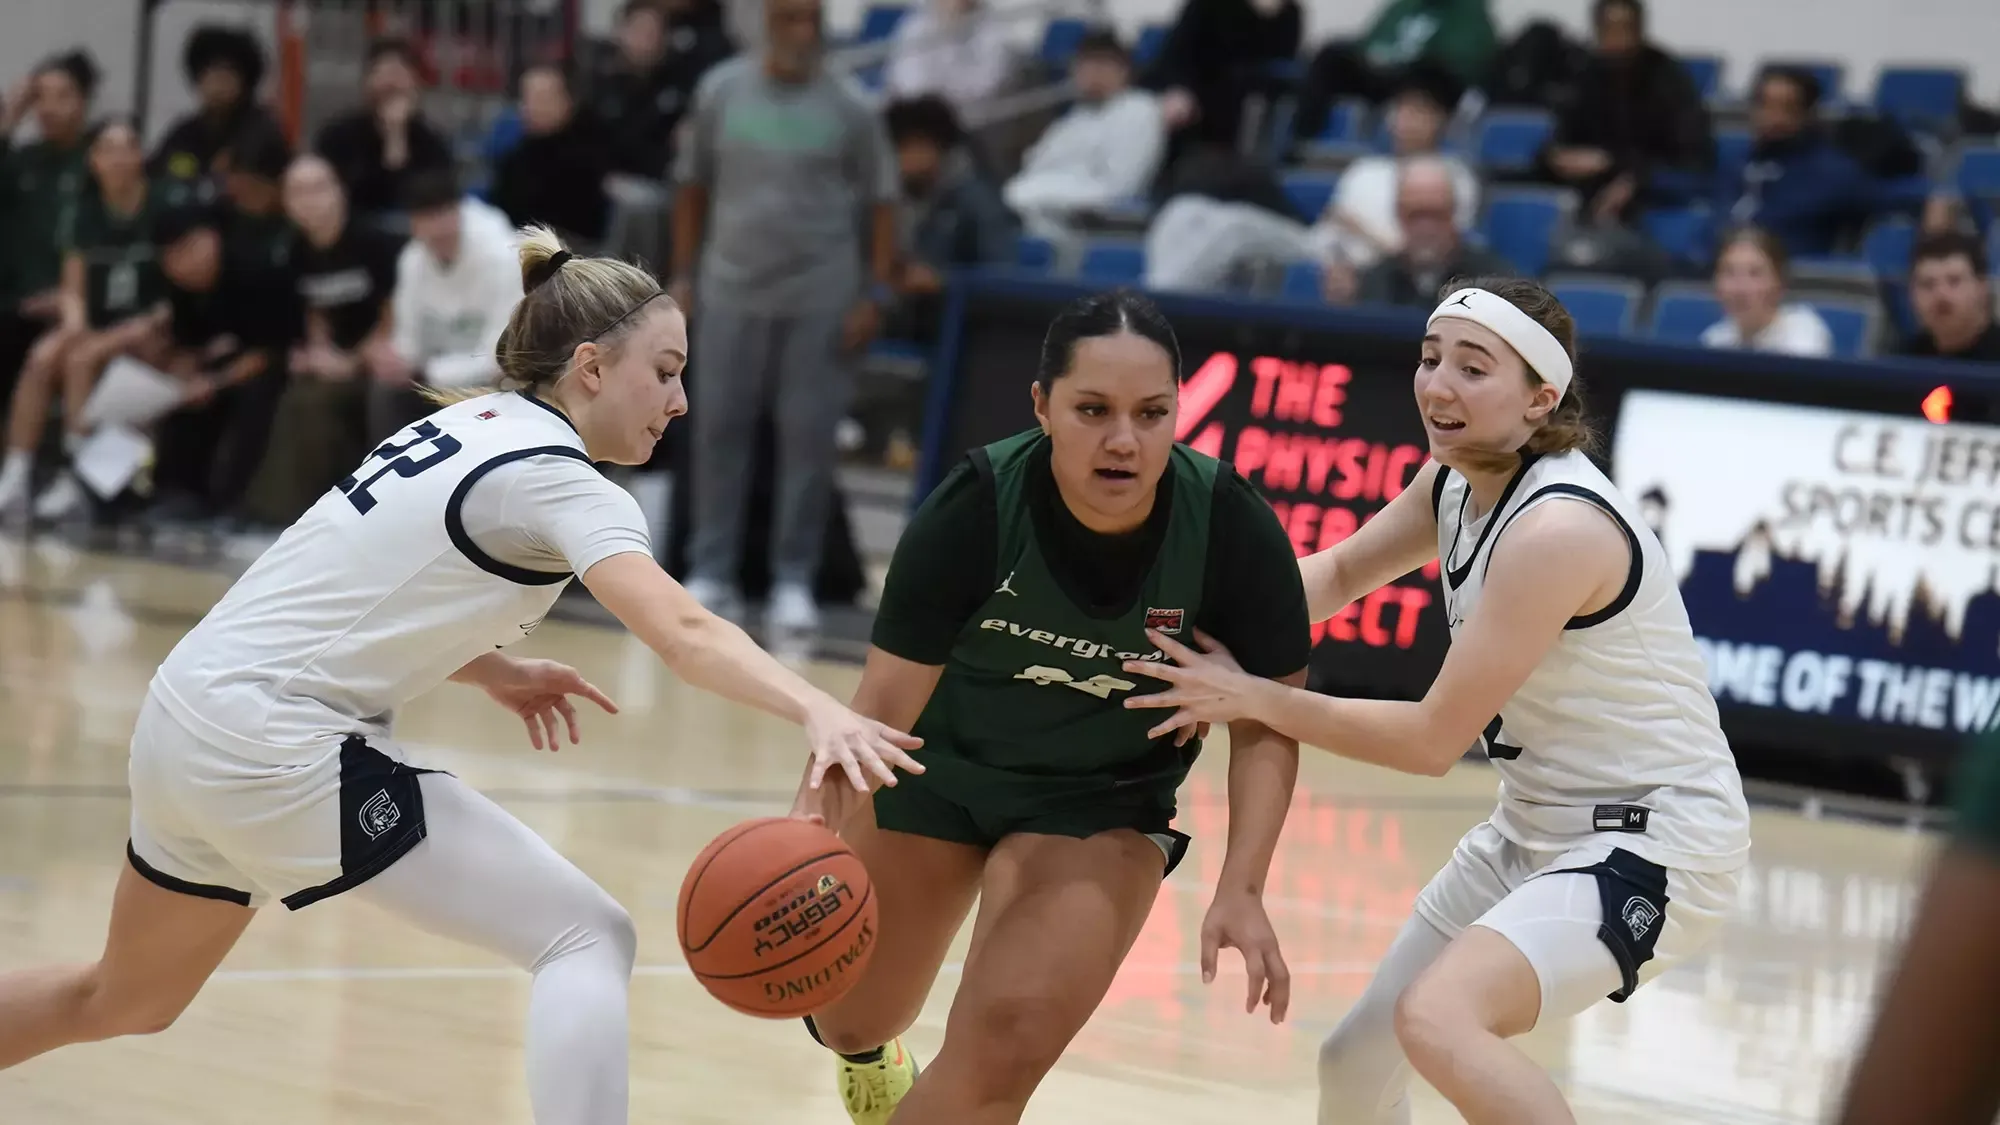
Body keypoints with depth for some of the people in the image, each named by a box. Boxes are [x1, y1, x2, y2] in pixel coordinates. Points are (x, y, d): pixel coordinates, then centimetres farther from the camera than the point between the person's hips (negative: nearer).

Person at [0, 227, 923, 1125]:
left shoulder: (474, 423, 12)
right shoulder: (562, 482, -14)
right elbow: (682, 634, -32)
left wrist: (492, 671, 12)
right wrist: (819, 712, -46)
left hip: (188, 715, 10)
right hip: (277, 749, -10)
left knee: (122, 1003, 29)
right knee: (587, 938, -10)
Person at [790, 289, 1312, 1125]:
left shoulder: (1234, 531, -27)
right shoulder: (976, 510, -31)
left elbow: (1266, 724, -14)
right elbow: (887, 700, -29)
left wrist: (1241, 891, -25)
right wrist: (821, 820, -46)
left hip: (1101, 803, 0)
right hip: (937, 768, 0)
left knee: (1005, 1048, -19)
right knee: (853, 1020, 20)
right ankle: (864, 1047, 60)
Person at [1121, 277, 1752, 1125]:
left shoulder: (1558, 529, -26)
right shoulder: (1460, 482, 0)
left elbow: (1432, 739, -22)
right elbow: (1342, 573, 18)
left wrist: (1254, 698, -14)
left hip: (1651, 841, -9)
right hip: (1534, 829, 9)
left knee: (1438, 1018, -32)